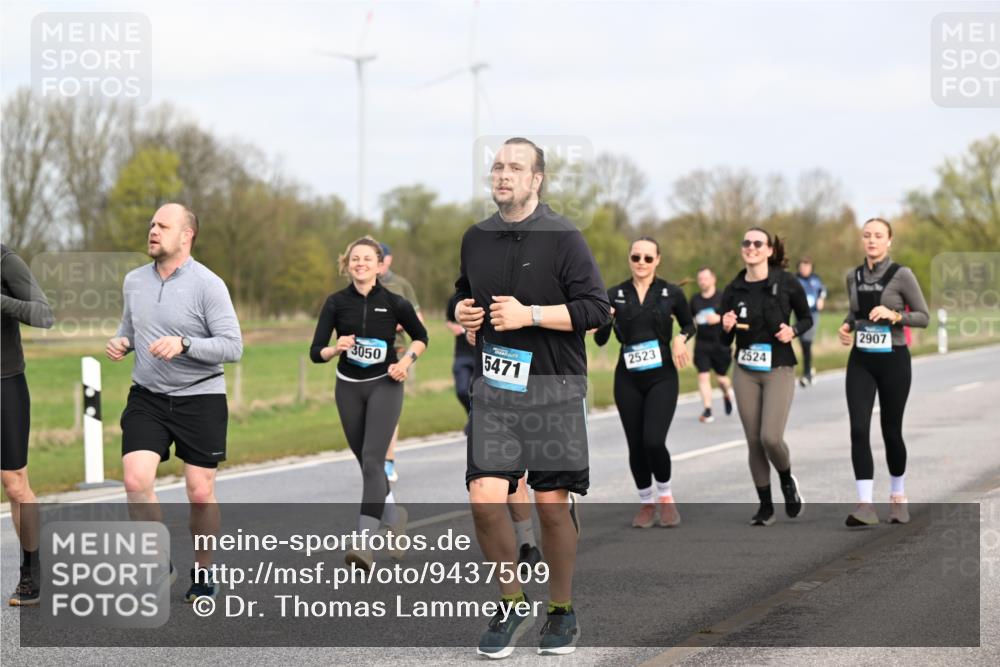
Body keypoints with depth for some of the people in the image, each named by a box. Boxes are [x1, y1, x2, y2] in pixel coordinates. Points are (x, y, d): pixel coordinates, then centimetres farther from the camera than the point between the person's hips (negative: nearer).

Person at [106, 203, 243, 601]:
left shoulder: (208, 285, -11)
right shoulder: (134, 281, 6)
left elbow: (232, 347, -15)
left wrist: (183, 344, -27)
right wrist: (120, 343, 0)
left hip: (200, 399, -3)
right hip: (147, 397, 3)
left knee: (200, 493, 2)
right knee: (136, 480, -15)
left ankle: (203, 572, 23)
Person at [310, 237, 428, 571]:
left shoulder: (394, 303, -6)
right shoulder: (336, 302, -3)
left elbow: (421, 337, 11)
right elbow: (316, 352, -5)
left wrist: (407, 360, -7)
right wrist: (336, 348, -25)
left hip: (385, 385, -3)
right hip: (348, 388, 3)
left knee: (372, 460, -17)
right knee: (367, 463, 13)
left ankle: (364, 544, -23)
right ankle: (394, 515, 41)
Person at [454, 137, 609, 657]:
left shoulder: (563, 237, -6)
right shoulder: (476, 238, 10)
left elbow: (596, 308, -10)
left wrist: (529, 314, -17)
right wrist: (461, 311, 5)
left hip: (553, 389, -4)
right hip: (493, 386, 4)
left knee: (552, 505, 2)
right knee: (485, 497, -9)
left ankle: (561, 612, 20)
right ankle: (511, 606, 9)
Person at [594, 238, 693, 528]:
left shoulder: (671, 293, -1)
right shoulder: (615, 295, 2)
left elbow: (689, 324, 15)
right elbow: (601, 340, 3)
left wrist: (681, 339, -6)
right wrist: (600, 324, -18)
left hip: (662, 377, -2)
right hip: (628, 379, 2)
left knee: (653, 441, -17)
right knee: (636, 445, 5)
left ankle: (665, 496, 9)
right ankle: (646, 503, 25)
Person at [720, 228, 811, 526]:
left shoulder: (786, 283, -6)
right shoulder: (733, 290, 2)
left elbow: (807, 319, 7)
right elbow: (725, 341, 7)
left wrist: (793, 331, -13)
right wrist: (726, 328, -15)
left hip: (778, 370, -3)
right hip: (745, 372, 3)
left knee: (771, 437, -16)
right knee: (754, 441, 3)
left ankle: (787, 479, 16)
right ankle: (765, 506, 16)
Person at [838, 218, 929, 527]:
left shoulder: (902, 275, -8)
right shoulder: (854, 277, 6)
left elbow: (924, 316, -5)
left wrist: (893, 315, -20)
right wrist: (847, 326, 2)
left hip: (893, 360, -3)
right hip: (860, 361, 3)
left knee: (891, 430, 8)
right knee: (859, 429, -11)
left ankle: (898, 497, 29)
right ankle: (865, 505, -14)